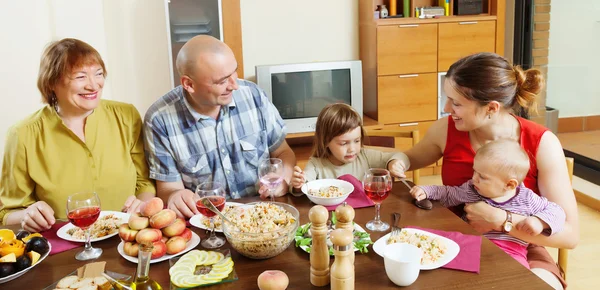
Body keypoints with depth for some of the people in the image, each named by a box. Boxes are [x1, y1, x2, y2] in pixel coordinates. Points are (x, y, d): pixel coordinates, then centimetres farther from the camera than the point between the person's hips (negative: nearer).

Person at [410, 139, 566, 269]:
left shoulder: (527, 199, 1)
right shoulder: (470, 190, 9)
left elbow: (555, 211, 9)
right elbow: (448, 194, 25)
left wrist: (540, 221, -12)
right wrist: (426, 191, 12)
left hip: (511, 253, -2)